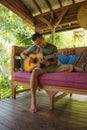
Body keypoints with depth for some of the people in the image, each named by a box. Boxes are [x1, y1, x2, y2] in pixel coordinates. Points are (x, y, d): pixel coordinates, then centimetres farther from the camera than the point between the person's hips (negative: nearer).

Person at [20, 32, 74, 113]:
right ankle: (33, 101, -28)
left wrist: (47, 62, -24)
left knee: (70, 67, -19)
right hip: (41, 67, -1)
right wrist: (27, 58, -10)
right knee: (35, 71, -39)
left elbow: (55, 62, -3)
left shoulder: (53, 47, 1)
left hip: (53, 67, 1)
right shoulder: (34, 48, 5)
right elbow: (22, 54, 13)